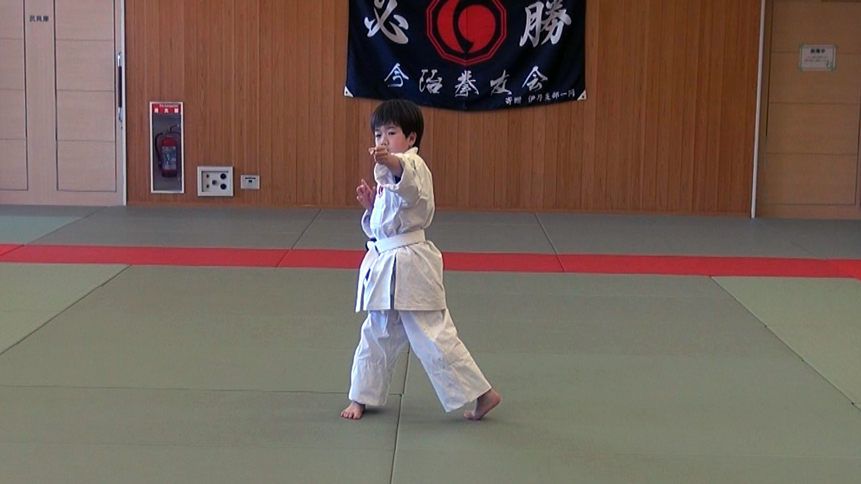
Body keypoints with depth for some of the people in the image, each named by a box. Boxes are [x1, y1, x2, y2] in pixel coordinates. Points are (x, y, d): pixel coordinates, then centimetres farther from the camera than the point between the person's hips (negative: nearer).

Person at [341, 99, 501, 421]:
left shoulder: (413, 165, -11)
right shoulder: (391, 171, 18)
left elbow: (407, 178, -41)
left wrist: (390, 163, -62)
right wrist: (371, 204, 5)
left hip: (410, 266, -9)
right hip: (386, 264, 10)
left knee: (433, 337, -8)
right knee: (377, 334, 18)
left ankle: (482, 394, 0)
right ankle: (363, 396, 30)